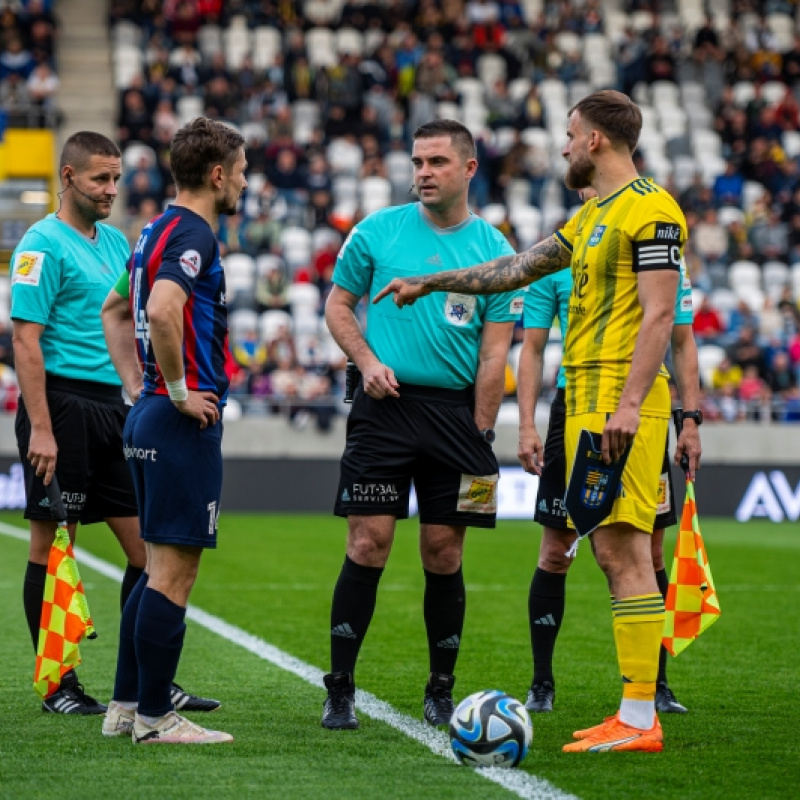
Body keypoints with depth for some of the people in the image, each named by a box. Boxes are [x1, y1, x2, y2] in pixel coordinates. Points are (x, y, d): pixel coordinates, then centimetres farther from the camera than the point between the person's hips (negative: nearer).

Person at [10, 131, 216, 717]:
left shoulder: (116, 242, 16)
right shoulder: (43, 245, -9)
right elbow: (26, 339, -14)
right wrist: (40, 428, -20)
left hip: (111, 405, 8)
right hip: (62, 402, -8)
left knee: (148, 546, 5)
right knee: (52, 547, -1)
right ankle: (57, 685, 6)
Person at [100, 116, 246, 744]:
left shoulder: (159, 231, 16)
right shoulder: (192, 234, -14)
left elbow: (115, 311, 28)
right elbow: (162, 311, -31)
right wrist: (178, 390, -20)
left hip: (149, 415, 10)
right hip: (185, 422, -10)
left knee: (161, 567, 15)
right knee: (174, 571, -5)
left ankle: (126, 704, 18)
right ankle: (154, 717, -2)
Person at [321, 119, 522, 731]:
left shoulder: (493, 249, 3)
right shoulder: (378, 231, 4)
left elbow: (495, 353, 2)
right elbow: (338, 304, 11)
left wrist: (478, 436, -3)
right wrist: (367, 361, -6)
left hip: (456, 410, 1)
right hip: (385, 405, 0)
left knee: (444, 554, 4)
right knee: (368, 545, -6)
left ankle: (441, 690, 17)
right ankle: (340, 690, 0)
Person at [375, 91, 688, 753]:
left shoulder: (649, 209, -9)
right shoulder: (591, 216, 21)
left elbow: (658, 315, -16)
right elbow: (516, 269, 30)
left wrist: (629, 404, -23)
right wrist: (429, 284, 34)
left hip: (621, 399, -9)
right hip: (585, 398, 9)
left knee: (622, 549, -12)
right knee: (616, 553, 7)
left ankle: (640, 720, -13)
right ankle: (634, 715, 9)